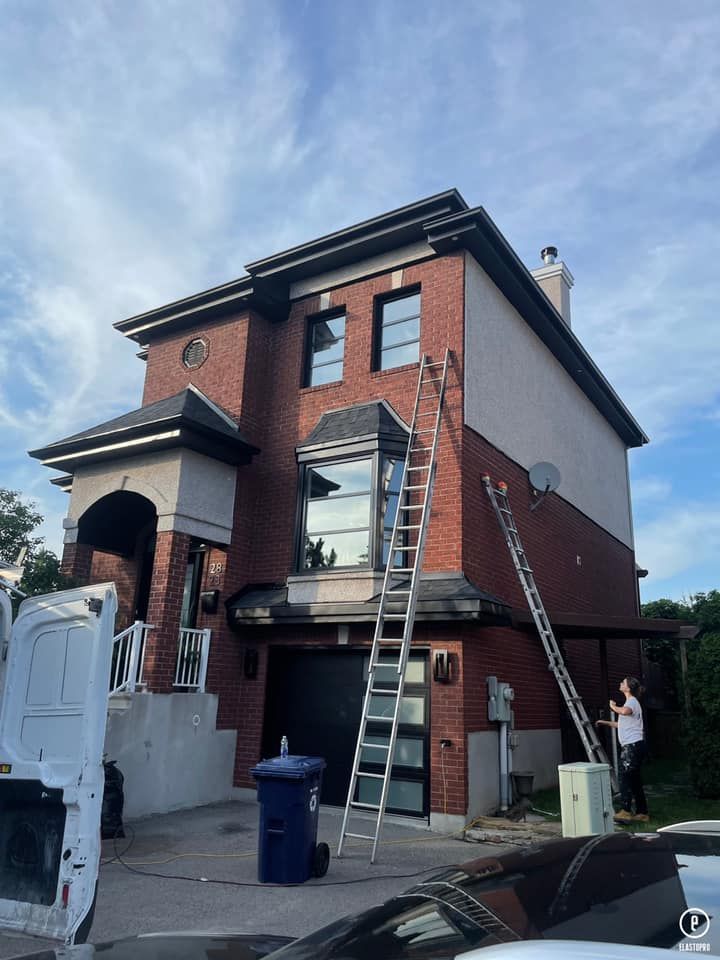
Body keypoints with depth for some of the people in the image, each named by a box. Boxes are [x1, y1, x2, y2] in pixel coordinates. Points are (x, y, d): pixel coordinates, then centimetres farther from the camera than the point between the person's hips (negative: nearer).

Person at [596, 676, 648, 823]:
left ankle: (626, 811, -14)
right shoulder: (631, 702, 21)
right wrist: (606, 723, 33)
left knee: (625, 777, -12)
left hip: (633, 745, -10)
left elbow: (625, 711, -36)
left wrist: (613, 706, -18)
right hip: (631, 746, 10)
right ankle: (642, 813, 15)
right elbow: (622, 724, 33)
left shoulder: (632, 701, -10)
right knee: (635, 780, 11)